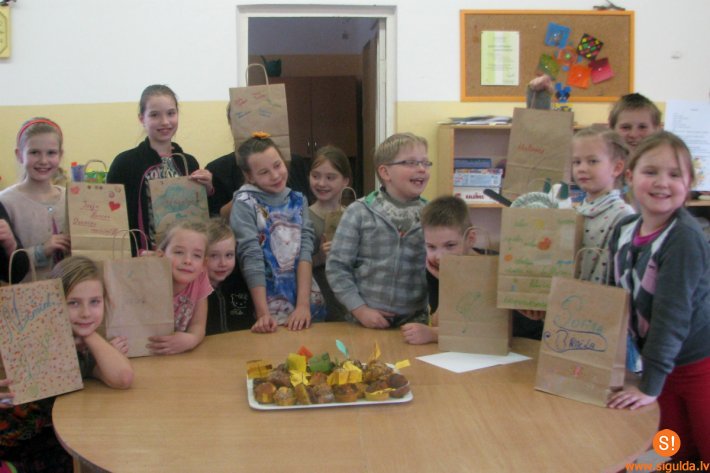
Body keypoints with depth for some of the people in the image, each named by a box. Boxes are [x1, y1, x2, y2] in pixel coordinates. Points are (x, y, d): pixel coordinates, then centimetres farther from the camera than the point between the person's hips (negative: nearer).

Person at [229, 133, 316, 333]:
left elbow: (305, 249, -5)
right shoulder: (245, 203, -7)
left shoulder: (298, 200, 4)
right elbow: (251, 258, -13)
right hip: (273, 305, -3)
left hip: (309, 300, 3)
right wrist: (263, 314, -19)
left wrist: (303, 304, -17)